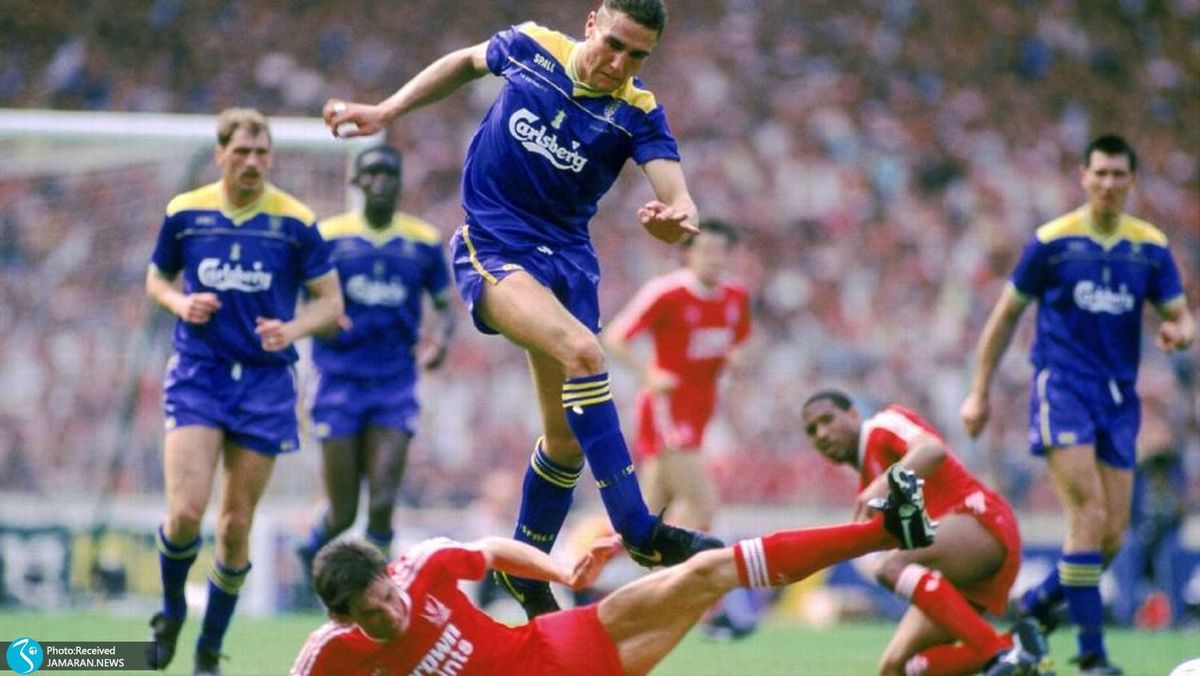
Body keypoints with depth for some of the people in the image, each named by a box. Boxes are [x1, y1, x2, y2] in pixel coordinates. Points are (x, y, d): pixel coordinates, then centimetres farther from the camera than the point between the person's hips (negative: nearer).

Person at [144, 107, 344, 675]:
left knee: (236, 527, 3)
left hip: (265, 382, 0)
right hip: (197, 374, 0)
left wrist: (293, 329, -17)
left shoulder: (295, 220, -2)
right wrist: (181, 304, -6)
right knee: (185, 512, -16)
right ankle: (171, 612, 13)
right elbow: (157, 279, 16)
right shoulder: (185, 212, 1)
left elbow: (330, 301, 3)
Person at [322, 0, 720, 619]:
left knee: (567, 438, 4)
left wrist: (677, 217, -46)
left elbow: (675, 193, -22)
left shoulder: (637, 113, -7)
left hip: (567, 259, 3)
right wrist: (384, 111, 14)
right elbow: (466, 62, 17)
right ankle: (639, 532, -30)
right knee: (581, 351, -29)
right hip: (492, 247, -3)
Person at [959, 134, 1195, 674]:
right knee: (1089, 513, -19)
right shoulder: (1052, 241, -2)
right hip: (1062, 387, -4)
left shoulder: (1151, 246, 7)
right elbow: (1005, 316, 6)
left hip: (1119, 397, 4)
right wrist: (979, 393, 5)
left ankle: (1037, 602, 25)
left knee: (1113, 534, -1)